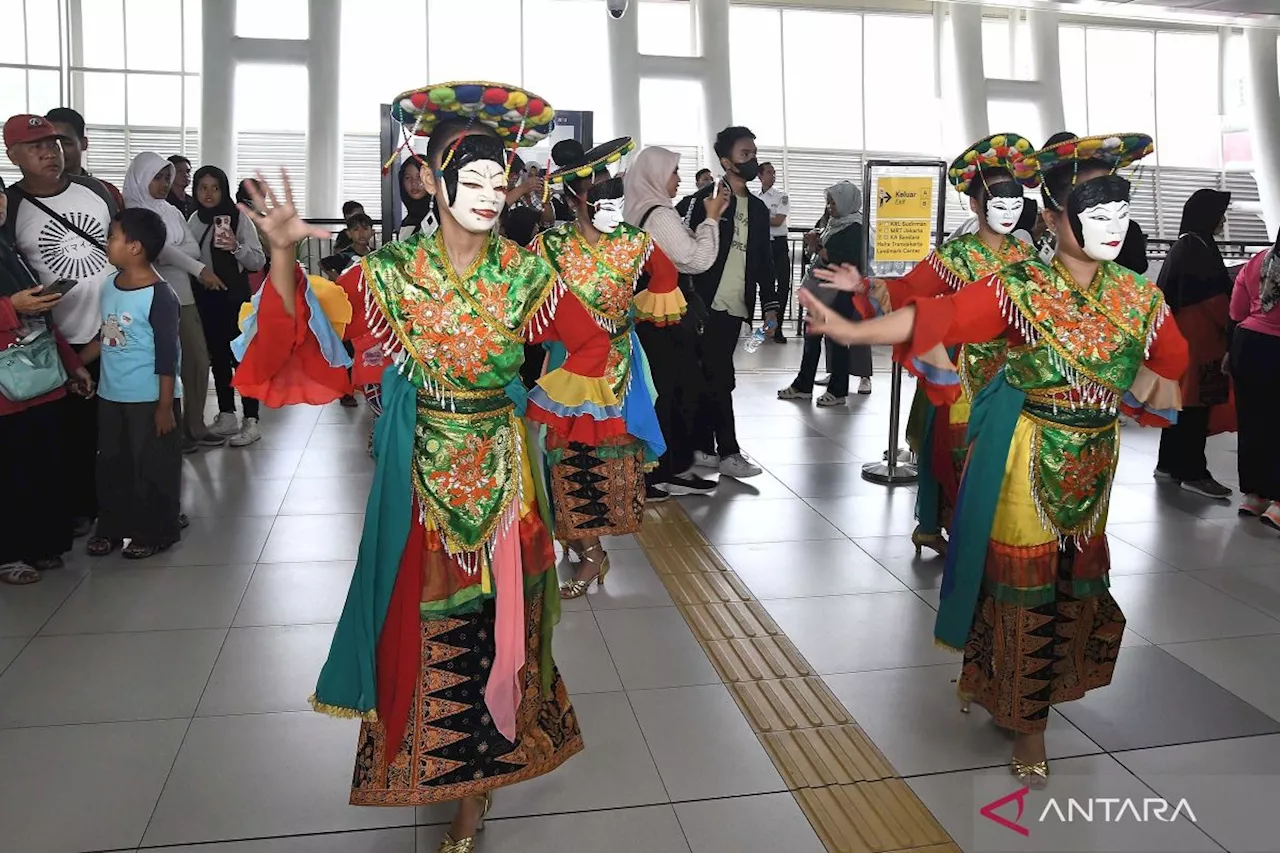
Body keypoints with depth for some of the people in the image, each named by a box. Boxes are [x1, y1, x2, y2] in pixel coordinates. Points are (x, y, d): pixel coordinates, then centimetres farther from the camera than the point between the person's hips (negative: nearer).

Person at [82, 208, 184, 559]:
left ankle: (154, 532, 19)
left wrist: (165, 406, -16)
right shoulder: (109, 286, 5)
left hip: (149, 399, -7)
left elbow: (167, 355, -16)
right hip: (111, 395, 8)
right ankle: (111, 526, 31)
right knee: (111, 464, 16)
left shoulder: (159, 295, -17)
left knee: (152, 466, 6)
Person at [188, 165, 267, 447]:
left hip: (234, 297, -5)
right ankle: (226, 416, 21)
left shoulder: (238, 218, -6)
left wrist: (237, 247, -25)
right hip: (204, 298, 5)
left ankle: (251, 421, -1)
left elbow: (259, 261, -9)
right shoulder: (194, 220, 8)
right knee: (217, 356, 11)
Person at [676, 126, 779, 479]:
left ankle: (702, 447, 17)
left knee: (709, 379, 11)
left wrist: (770, 306, 10)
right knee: (720, 380, -5)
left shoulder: (758, 208, 15)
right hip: (707, 305, -6)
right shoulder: (705, 199, -5)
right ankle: (728, 452, 2)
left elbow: (764, 261, 17)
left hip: (736, 308, 6)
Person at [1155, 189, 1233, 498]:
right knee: (1196, 403, -6)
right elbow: (1215, 299, -17)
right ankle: (1193, 472, -1)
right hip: (1198, 339, -10)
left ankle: (1170, 464, 19)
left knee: (1183, 400, 13)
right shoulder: (1198, 249, -14)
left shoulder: (1185, 246, 15)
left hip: (1183, 336, 10)